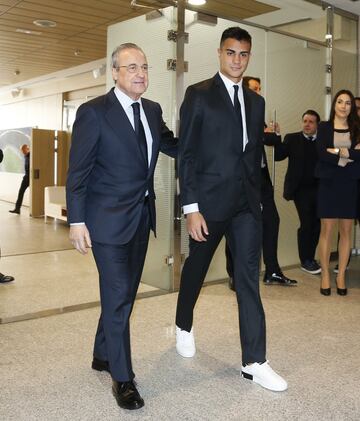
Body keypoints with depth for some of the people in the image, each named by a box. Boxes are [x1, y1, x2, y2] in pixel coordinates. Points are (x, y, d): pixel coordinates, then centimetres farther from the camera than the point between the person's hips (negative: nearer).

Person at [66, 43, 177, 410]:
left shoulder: (152, 110, 8)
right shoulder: (93, 112, -11)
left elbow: (173, 146, 17)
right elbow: (78, 171, -11)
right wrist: (76, 221, -14)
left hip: (141, 215, 7)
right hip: (109, 218, -7)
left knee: (125, 292, 17)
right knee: (118, 296, -3)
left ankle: (103, 355, 37)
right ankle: (122, 377, 14)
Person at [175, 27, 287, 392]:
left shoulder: (256, 101, 12)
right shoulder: (198, 95, -4)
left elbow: (255, 154, 15)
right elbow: (186, 154, -9)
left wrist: (256, 195, 11)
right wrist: (191, 208, -14)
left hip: (247, 204, 4)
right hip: (209, 201, -4)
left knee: (248, 279, 1)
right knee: (196, 268, 14)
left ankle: (254, 361, 7)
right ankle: (184, 327, 40)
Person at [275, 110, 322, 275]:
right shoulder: (292, 139, 5)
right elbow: (278, 156, -7)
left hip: (318, 189, 3)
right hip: (300, 189, -2)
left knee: (316, 224, 6)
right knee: (306, 224, -5)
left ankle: (310, 258, 22)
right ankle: (305, 260, 11)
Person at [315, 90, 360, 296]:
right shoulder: (324, 127, 5)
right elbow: (322, 153, -10)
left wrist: (339, 151, -13)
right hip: (329, 183, -2)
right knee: (327, 230, -1)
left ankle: (341, 276, 13)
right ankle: (325, 275, 8)